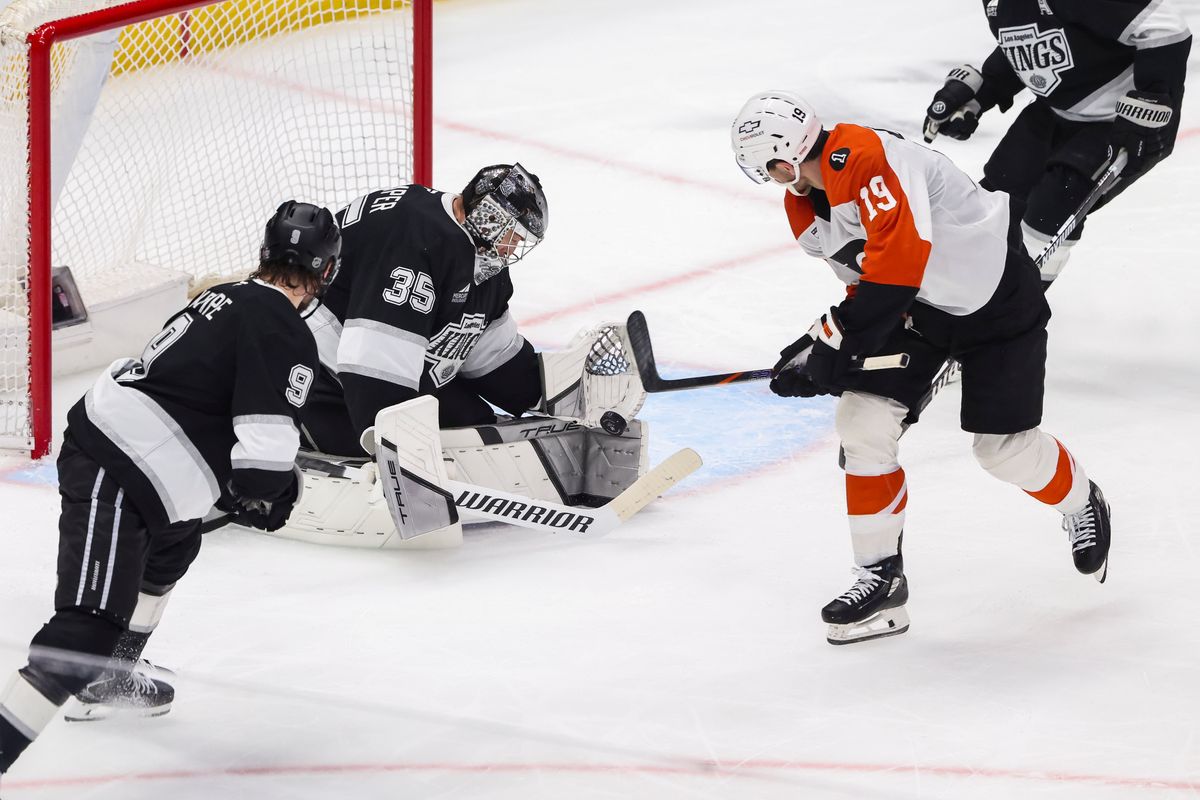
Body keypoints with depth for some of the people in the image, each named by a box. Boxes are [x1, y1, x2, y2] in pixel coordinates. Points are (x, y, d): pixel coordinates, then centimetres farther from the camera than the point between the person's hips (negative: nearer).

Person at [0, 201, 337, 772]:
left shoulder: (228, 298, 15)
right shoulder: (288, 338, -14)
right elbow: (264, 450, -19)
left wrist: (228, 485, 27)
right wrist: (264, 497, 3)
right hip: (112, 483, -10)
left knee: (173, 548, 37)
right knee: (89, 634, -18)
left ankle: (106, 682, 53)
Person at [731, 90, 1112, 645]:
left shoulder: (864, 158, -31)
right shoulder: (804, 207, -1)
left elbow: (901, 257, -39)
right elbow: (867, 284, 7)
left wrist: (833, 341, -33)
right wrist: (818, 347, -9)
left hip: (995, 299, -8)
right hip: (915, 307, 8)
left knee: (1004, 447, -2)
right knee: (863, 423, -8)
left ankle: (1082, 506, 32)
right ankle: (880, 579, 1)